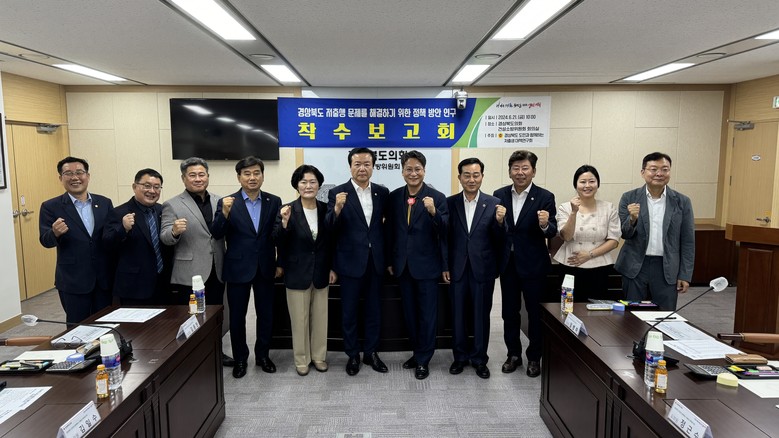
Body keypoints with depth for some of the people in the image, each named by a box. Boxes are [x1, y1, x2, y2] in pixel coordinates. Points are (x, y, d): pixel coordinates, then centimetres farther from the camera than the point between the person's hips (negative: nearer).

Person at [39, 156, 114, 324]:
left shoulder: (104, 203, 5)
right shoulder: (51, 207, -3)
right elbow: (45, 241, -7)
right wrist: (55, 233, -29)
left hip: (105, 278, 2)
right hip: (73, 280, -2)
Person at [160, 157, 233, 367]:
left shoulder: (219, 201, 9)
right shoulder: (172, 205, -4)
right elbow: (165, 238, -10)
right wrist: (174, 231, -31)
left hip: (216, 271, 5)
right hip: (190, 274, -4)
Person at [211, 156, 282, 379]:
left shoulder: (274, 201, 0)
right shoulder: (226, 202, -5)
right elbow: (216, 234, -12)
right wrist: (225, 213, -28)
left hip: (265, 268, 2)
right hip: (238, 268, -1)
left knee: (266, 315, 12)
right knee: (237, 317, 10)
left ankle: (263, 355, 31)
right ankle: (240, 358, 27)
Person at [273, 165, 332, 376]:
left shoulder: (326, 209, -1)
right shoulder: (288, 210, -10)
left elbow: (332, 241, 8)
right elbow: (278, 243, -12)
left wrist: (333, 268, 7)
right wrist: (284, 222, -29)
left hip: (321, 273, 3)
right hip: (297, 273, -3)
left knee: (320, 317, 13)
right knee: (299, 319, 9)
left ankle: (319, 356, 30)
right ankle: (301, 359, 25)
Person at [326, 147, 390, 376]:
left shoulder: (382, 192, 2)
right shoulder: (337, 193, -7)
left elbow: (386, 224, 6)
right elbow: (329, 231, -13)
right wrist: (337, 209, -31)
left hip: (375, 261, 3)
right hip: (350, 262, -3)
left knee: (373, 310, 14)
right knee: (349, 312, 10)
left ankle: (371, 352, 30)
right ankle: (352, 355, 27)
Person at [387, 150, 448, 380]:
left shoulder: (437, 198, -8)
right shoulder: (394, 197, 4)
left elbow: (445, 233, -12)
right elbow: (391, 231, 9)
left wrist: (433, 212, -28)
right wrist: (390, 261, 9)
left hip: (427, 265, -4)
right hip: (403, 265, 4)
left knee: (427, 314, 5)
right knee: (410, 313, 14)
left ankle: (423, 360, 19)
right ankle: (418, 352, 31)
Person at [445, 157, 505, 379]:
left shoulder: (494, 203, -2)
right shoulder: (450, 202, -1)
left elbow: (500, 241, -3)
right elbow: (444, 237, 1)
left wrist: (500, 222, -22)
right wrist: (444, 267, -2)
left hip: (483, 269, 0)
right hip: (457, 269, 1)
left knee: (481, 315, 10)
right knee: (458, 315, 12)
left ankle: (479, 358, 27)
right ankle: (460, 356, 29)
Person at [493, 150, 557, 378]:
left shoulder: (545, 197, -8)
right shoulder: (499, 195, 1)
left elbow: (552, 232, -14)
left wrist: (545, 225, -34)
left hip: (533, 264, -3)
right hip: (507, 263, 3)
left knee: (535, 312, 10)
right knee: (509, 311, 13)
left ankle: (534, 357, 27)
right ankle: (513, 354, 30)